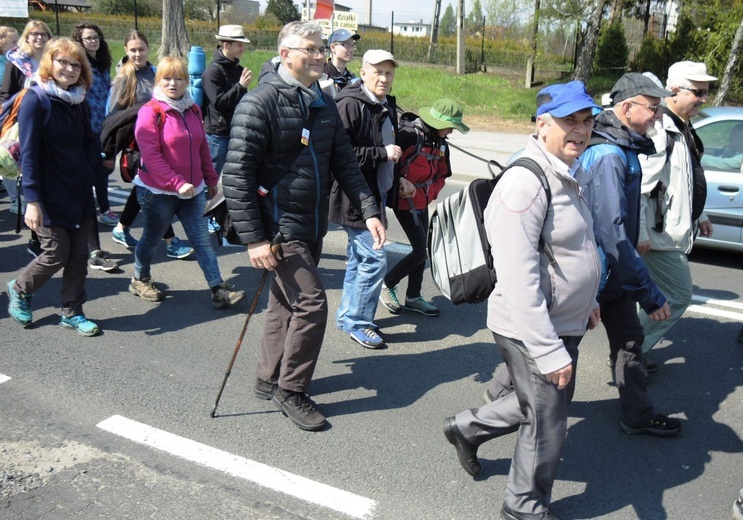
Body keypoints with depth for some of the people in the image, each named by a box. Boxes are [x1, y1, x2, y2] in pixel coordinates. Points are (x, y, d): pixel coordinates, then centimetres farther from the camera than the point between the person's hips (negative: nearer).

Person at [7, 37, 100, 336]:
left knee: (78, 256, 8)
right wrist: (32, 200, -18)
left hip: (80, 194, 6)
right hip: (50, 196, -6)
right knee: (56, 254, -1)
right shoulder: (35, 101, -11)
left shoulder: (79, 101, 8)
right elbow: (29, 154, -15)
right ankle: (19, 289, 29)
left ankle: (72, 312, 22)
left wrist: (88, 181, 5)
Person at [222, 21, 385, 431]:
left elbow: (344, 163, 11)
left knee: (285, 303, 17)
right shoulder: (259, 103, -14)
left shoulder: (324, 104, 9)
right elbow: (237, 174, -17)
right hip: (279, 228, -7)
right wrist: (253, 238, -21)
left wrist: (369, 210, -1)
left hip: (312, 226, 7)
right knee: (311, 303, -10)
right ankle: (291, 390, 8)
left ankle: (270, 379, 33)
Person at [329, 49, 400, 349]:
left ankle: (347, 316, 31)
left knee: (359, 258, 17)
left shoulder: (387, 107, 12)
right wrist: (382, 153, -23)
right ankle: (356, 321, 8)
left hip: (376, 195, 10)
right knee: (374, 259, -8)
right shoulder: (350, 105, -17)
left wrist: (395, 181, 21)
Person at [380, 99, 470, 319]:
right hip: (404, 202, -8)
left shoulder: (441, 144, 7)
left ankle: (413, 297, 25)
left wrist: (426, 194, -2)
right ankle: (387, 284, 10)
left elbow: (441, 176, 14)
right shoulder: (410, 135, -18)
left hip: (422, 203, 8)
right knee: (421, 250, -8)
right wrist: (400, 182, -24)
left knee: (421, 250, 12)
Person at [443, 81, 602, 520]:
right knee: (547, 423, 9)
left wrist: (586, 298, 26)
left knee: (541, 404, 25)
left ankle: (469, 427, 45)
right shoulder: (525, 184, -24)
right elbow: (518, 278, -29)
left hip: (563, 322, 10)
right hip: (533, 331, -9)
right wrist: (549, 351, -28)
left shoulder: (566, 175, 9)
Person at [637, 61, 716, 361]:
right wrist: (640, 234, -27)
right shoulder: (659, 130, -20)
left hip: (673, 233, 10)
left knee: (662, 297, 17)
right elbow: (639, 186, -26)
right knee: (679, 294, -5)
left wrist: (699, 216, 25)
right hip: (657, 235, -10)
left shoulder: (683, 129, 14)